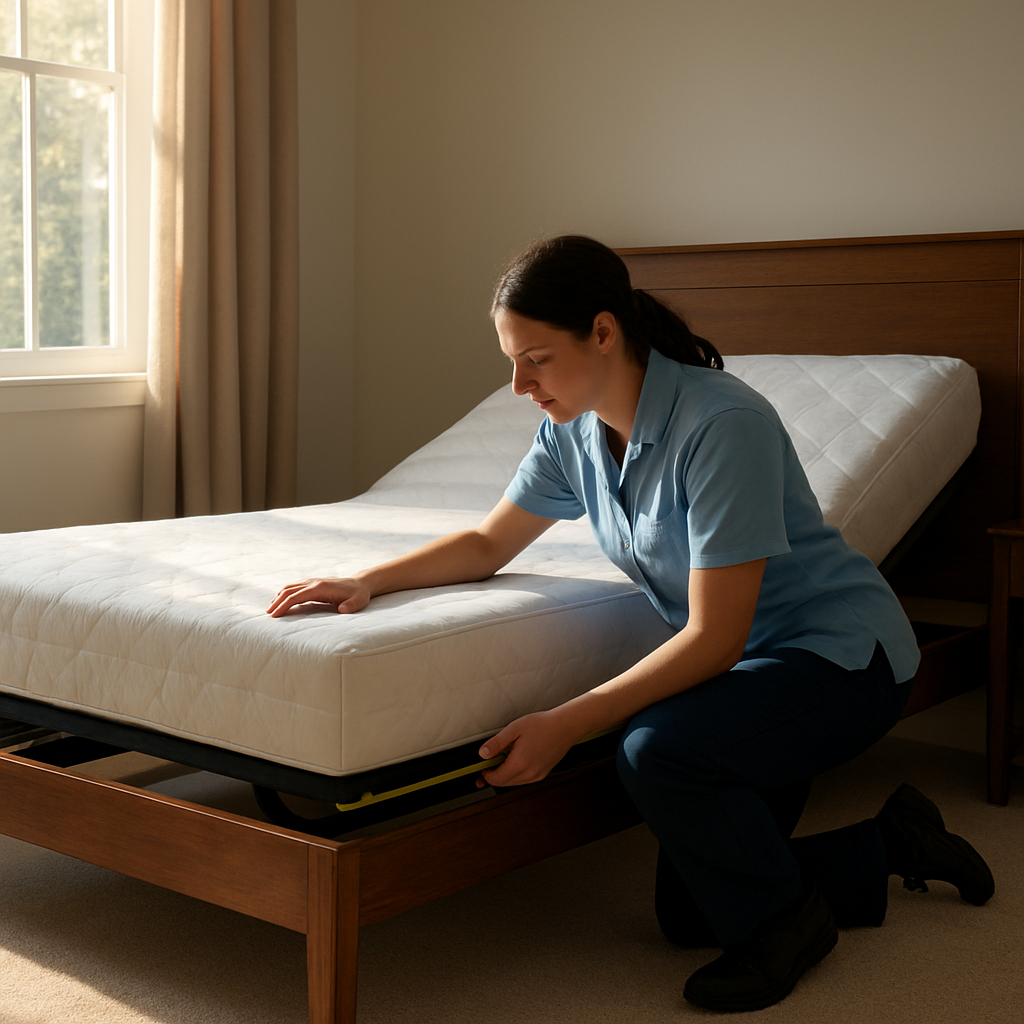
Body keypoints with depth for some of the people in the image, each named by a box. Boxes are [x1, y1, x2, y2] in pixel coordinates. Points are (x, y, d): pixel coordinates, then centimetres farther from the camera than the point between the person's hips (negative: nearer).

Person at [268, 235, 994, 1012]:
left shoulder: (722, 424, -29)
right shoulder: (575, 429, -5)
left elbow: (714, 638, -29)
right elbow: (488, 545, 7)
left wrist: (567, 724, -32)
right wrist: (366, 583, -8)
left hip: (840, 652, -8)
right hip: (751, 663, 8)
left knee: (658, 747, -34)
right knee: (688, 916, 7)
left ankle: (788, 918, -6)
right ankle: (895, 844, 25)